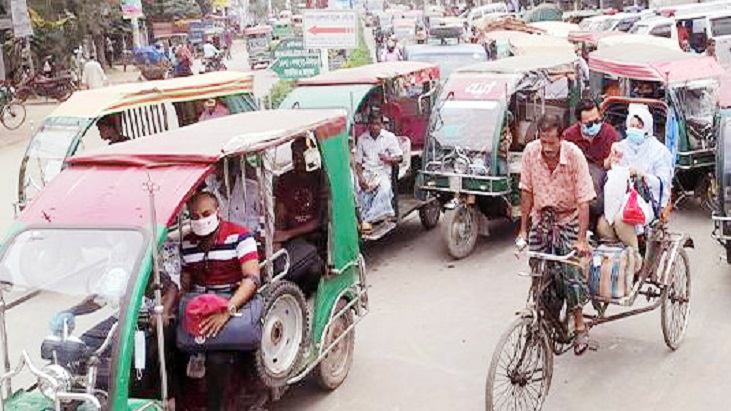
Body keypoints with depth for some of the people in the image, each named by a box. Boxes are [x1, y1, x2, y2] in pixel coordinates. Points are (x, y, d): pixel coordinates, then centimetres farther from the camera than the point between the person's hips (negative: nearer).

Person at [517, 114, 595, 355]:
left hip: (568, 219, -3)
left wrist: (582, 239, -23)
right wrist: (523, 229, 0)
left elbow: (584, 200, -19)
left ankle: (579, 325, 7)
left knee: (570, 272, -11)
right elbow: (527, 192, -1)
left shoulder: (574, 155, -20)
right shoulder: (530, 152, -11)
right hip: (540, 219, 3)